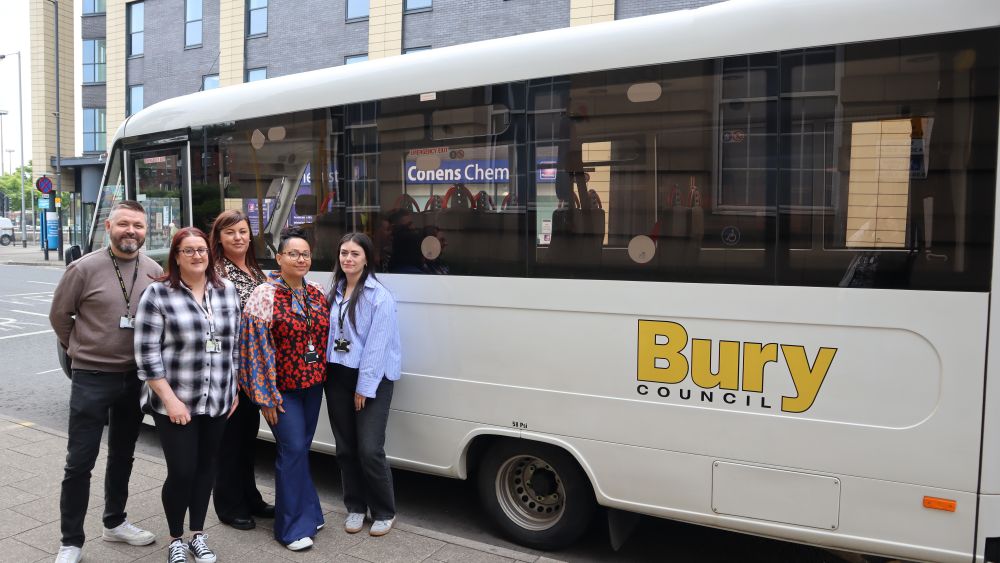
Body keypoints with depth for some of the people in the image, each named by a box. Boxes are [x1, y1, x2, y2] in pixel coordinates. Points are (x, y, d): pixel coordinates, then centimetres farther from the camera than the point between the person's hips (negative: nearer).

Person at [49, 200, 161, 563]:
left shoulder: (155, 272, 0)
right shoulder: (85, 268, -10)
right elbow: (59, 315, 0)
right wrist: (79, 351, 7)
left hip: (136, 378, 4)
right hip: (92, 378, -4)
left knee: (122, 456, 18)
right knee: (80, 462, 2)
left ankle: (115, 523, 35)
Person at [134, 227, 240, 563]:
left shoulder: (227, 290, 6)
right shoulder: (158, 294, -8)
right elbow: (147, 354, -10)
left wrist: (234, 389, 10)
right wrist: (170, 399, -14)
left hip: (218, 402, 4)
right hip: (175, 403, -4)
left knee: (206, 468, 13)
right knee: (181, 472, -1)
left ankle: (198, 535, 31)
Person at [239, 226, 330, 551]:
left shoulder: (317, 294, 6)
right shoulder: (265, 296, -12)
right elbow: (257, 347, -14)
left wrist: (324, 377, 13)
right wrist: (267, 396, -15)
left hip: (313, 385, 6)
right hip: (283, 388, -6)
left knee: (302, 449, 14)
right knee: (293, 450, -6)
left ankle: (306, 513, 27)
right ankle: (293, 527, 7)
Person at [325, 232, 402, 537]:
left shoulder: (379, 296, -12)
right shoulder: (334, 292, 10)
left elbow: (377, 345, -15)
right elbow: (329, 333, 11)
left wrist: (364, 386, -16)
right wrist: (327, 371, 2)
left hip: (371, 379, -6)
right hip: (337, 376, 6)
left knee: (369, 450, -7)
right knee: (345, 448, 12)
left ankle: (384, 512, 12)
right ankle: (355, 507, 29)